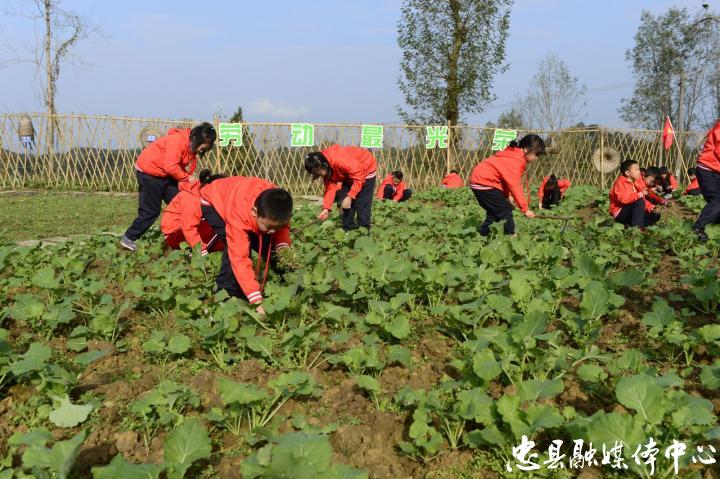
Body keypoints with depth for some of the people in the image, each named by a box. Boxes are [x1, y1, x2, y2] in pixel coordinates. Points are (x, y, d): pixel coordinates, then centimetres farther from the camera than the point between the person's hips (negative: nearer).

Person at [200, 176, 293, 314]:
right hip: (213, 202, -5)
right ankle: (226, 293, -15)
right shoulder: (239, 215, -47)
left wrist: (284, 248, -31)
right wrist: (256, 301, -52)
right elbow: (240, 258, -48)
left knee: (268, 245, -7)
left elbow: (282, 226, -9)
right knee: (236, 248, -29)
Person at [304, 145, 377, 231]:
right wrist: (326, 208, -22)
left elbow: (359, 178, -34)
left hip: (365, 170, -8)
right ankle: (348, 229, 12)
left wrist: (349, 197, -36)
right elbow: (330, 187, -12)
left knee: (361, 203, -12)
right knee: (343, 200, 2)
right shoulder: (325, 169, -13)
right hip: (349, 174, 8)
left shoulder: (340, 160, -39)